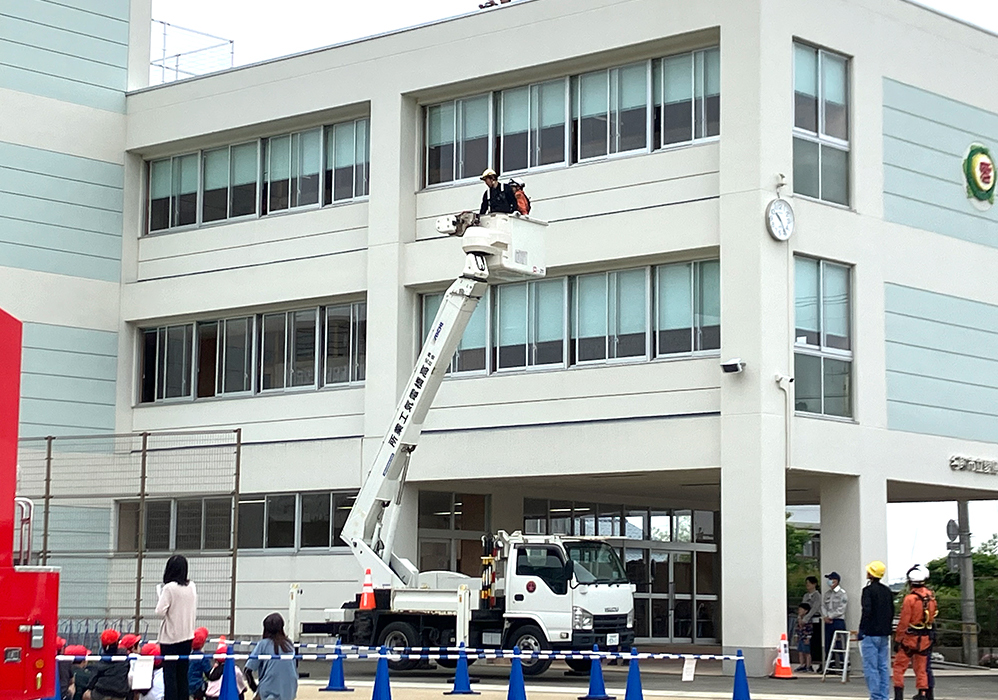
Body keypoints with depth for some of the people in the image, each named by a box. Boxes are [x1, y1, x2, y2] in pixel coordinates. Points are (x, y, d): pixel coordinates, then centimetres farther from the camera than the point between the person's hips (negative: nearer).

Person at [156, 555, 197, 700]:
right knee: (183, 675, 11)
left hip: (170, 638, -6)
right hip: (187, 636, 6)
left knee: (169, 676, -2)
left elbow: (160, 611, -17)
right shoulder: (192, 587, 4)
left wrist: (161, 595, -1)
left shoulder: (169, 587, -14)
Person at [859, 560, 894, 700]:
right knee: (883, 667, 10)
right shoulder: (887, 591, 12)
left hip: (870, 634, -8)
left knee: (871, 667, -4)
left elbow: (866, 611, -19)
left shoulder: (869, 590, -11)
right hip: (884, 635, 8)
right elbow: (891, 612, 16)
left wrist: (861, 630, -14)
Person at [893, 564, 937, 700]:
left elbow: (904, 622, -14)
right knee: (921, 668, 14)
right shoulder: (931, 596, 0)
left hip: (910, 638, -5)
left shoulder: (910, 598, -17)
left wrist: (898, 637, -5)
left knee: (899, 666, 4)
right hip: (926, 638, 5)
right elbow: (932, 616, 11)